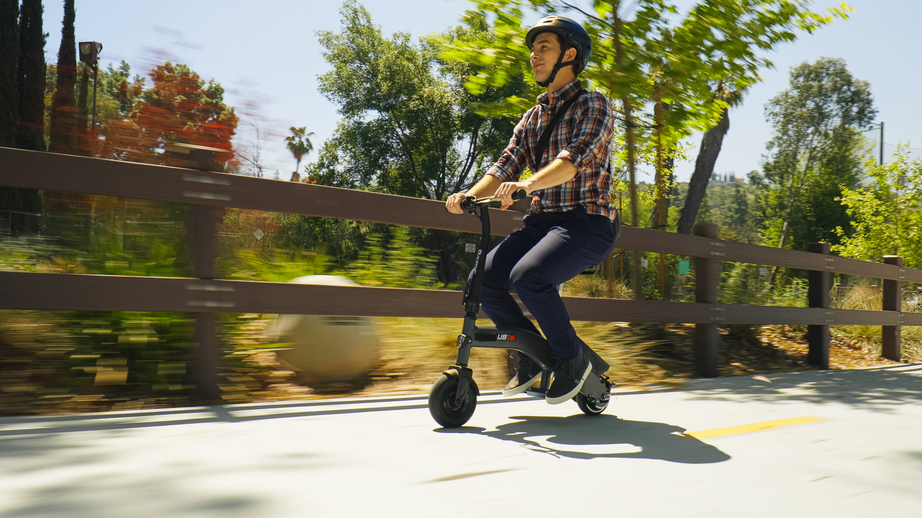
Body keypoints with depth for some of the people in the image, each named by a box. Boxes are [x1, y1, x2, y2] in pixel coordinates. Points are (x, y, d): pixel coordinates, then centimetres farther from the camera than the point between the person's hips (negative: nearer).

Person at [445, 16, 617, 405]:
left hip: (585, 222, -7)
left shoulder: (593, 106, -3)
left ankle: (572, 358, -8)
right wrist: (469, 194, -12)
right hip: (540, 221, 7)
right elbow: (506, 165, 8)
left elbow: (573, 159, -22)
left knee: (527, 277, -31)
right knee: (483, 280, -11)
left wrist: (527, 185, -39)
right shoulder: (532, 118, 18)